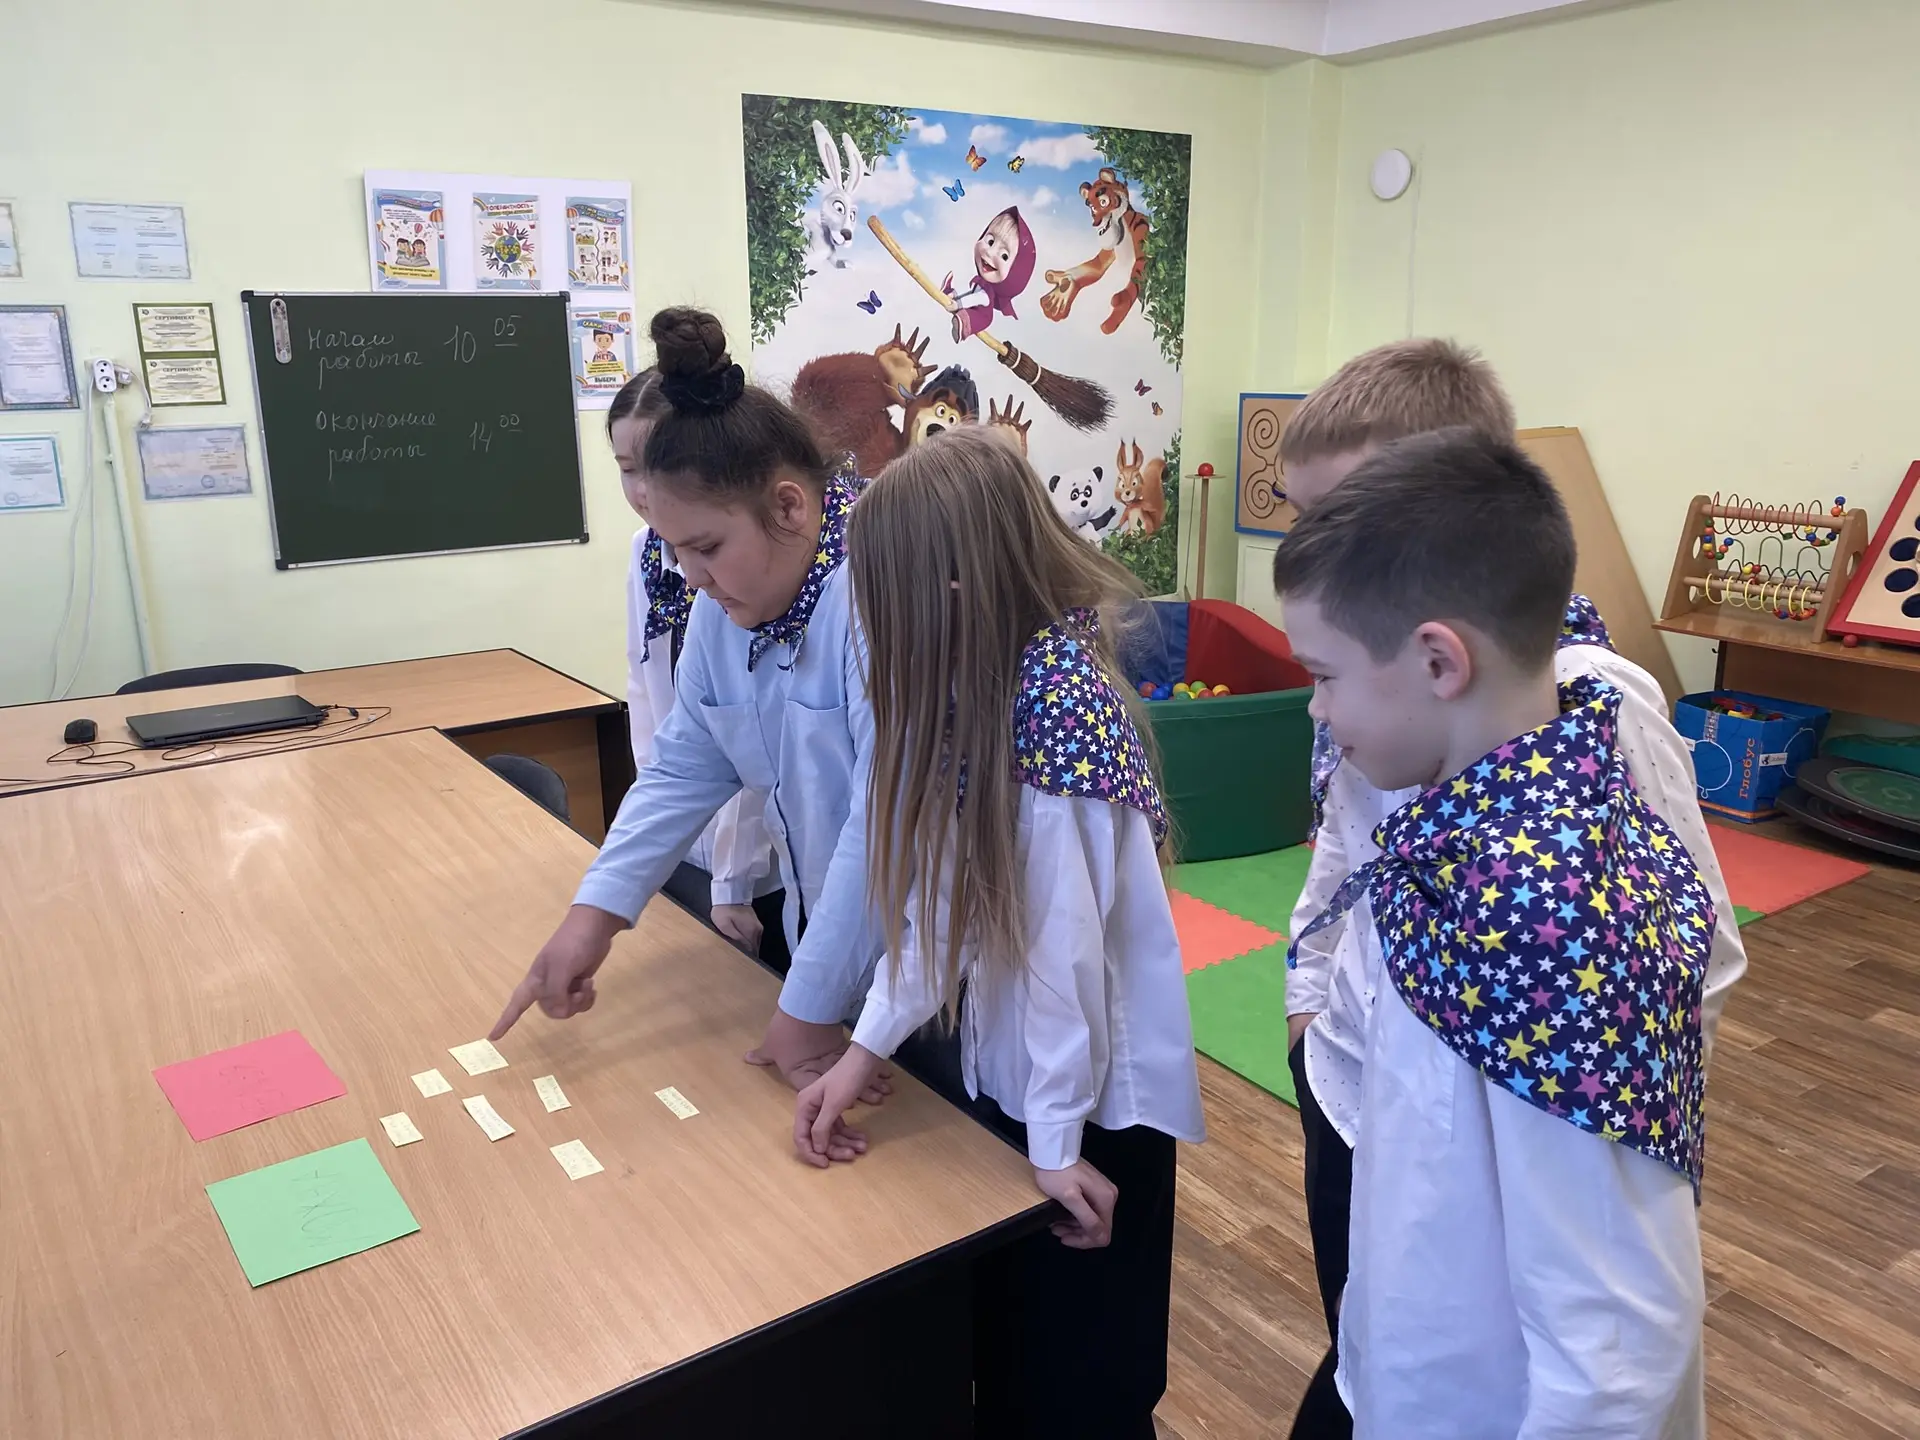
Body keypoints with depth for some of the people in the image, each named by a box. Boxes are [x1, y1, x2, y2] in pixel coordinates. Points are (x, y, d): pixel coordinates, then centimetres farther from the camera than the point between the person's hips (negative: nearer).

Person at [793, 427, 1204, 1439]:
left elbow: (1060, 936, -25)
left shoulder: (1054, 705, -28)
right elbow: (943, 897, 1)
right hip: (1009, 1070, 8)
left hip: (1095, 1098, -8)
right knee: (1009, 1332, 26)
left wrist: (1057, 1138, -18)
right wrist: (867, 1047, -3)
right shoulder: (988, 684, 0)